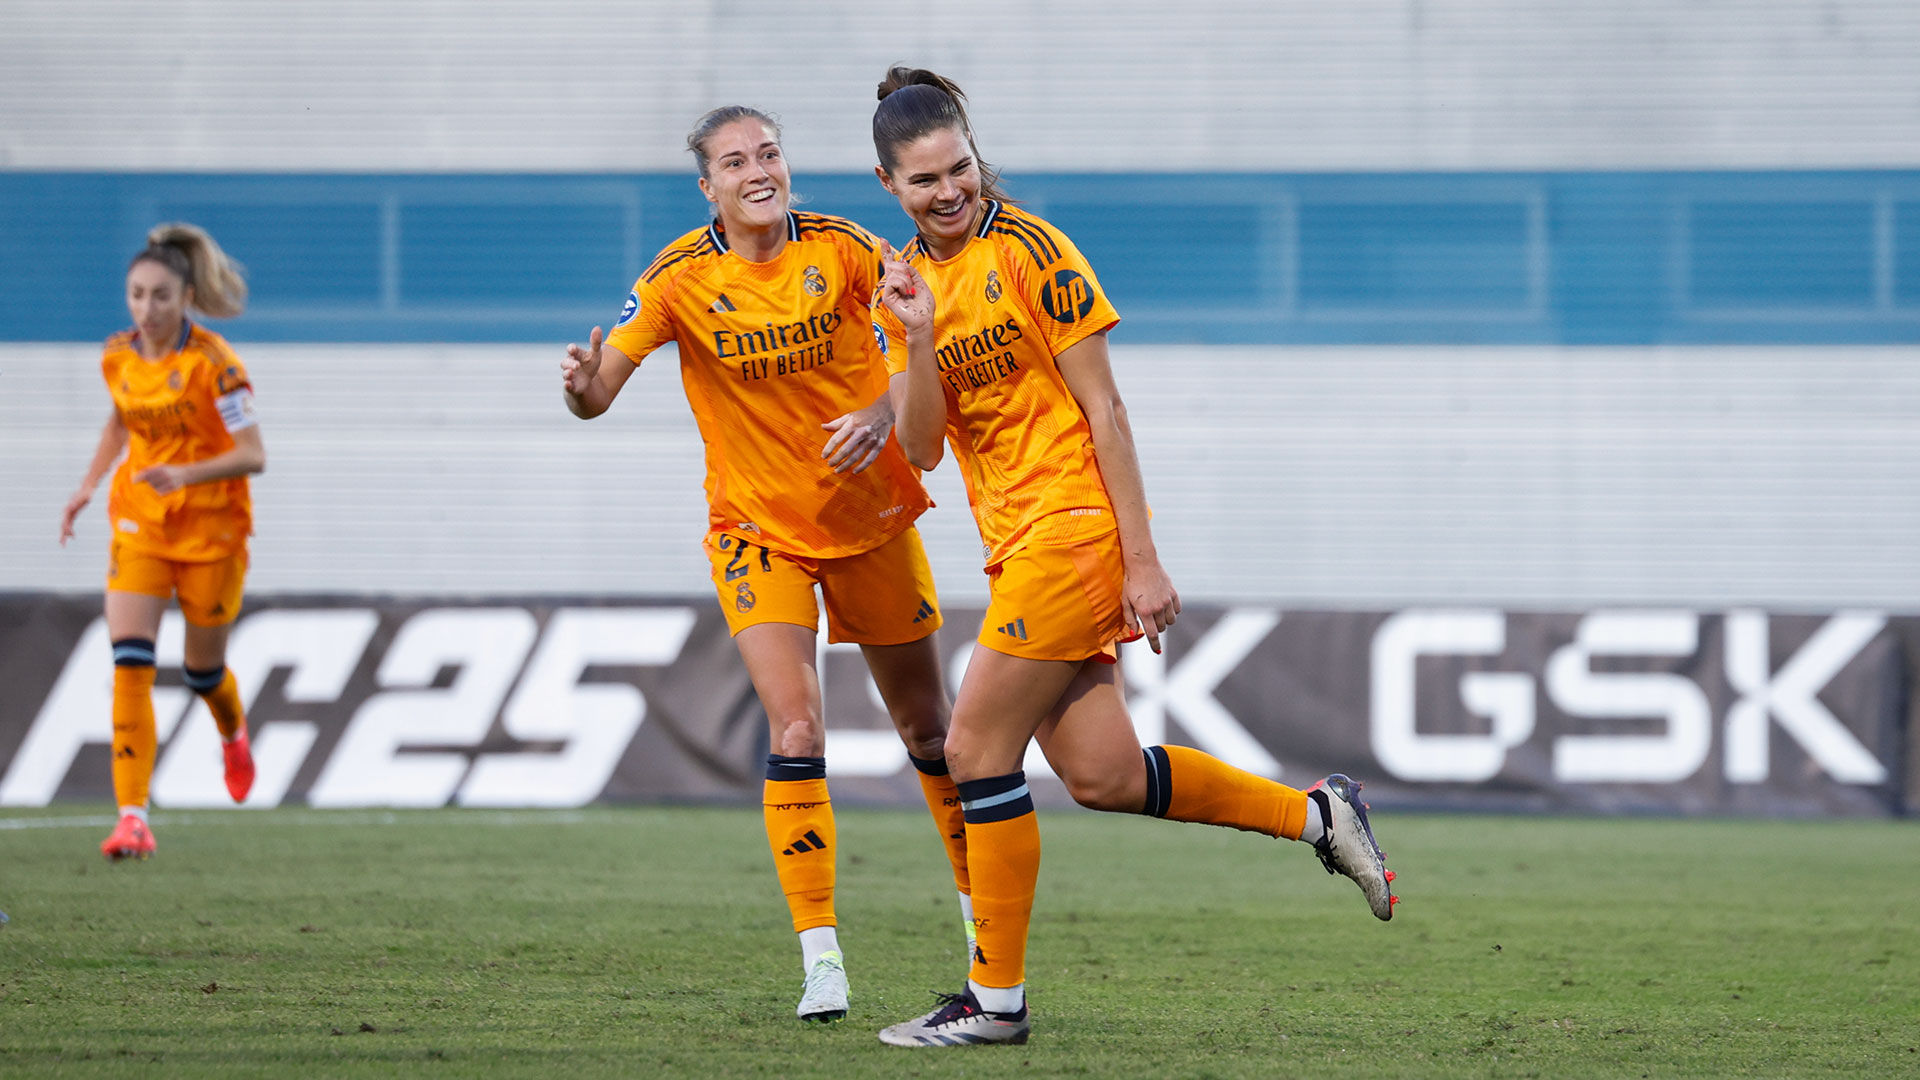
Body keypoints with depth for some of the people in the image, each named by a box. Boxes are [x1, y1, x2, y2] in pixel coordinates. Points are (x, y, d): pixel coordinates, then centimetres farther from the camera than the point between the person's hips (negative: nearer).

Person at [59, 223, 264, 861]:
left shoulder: (212, 362, -17)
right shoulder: (117, 356, -1)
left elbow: (252, 455, -20)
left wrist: (187, 474, -34)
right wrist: (89, 485, 10)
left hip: (211, 530, -3)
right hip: (139, 523, 3)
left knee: (204, 669, 10)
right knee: (129, 659, -15)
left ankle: (234, 735, 49)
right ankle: (132, 817, -19)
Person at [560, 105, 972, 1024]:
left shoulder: (839, 249, -12)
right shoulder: (678, 279, -14)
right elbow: (599, 390, -19)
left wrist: (884, 411, -25)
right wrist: (583, 385, -42)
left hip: (869, 516, 2)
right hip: (757, 527, -2)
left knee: (926, 725, 13)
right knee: (795, 730, -17)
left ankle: (978, 898, 36)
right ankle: (821, 957, -13)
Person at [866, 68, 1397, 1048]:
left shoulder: (1027, 250, -10)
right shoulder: (907, 278, 10)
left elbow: (1101, 407, -10)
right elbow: (921, 448, 2)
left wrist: (1141, 560, -13)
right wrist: (916, 336, -15)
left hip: (1072, 524, -7)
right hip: (1017, 540, 7)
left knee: (977, 749, -7)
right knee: (1099, 774, 4)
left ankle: (996, 1000, 2)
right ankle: (1314, 814, 21)